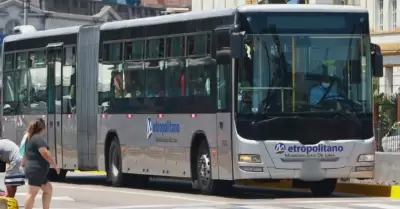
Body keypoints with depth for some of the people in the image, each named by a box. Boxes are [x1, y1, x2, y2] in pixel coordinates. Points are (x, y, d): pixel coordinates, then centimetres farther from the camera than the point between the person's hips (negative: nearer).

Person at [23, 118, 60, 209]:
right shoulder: (38, 138, -13)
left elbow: (26, 155, 27)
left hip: (36, 171, 10)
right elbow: (45, 153, -21)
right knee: (32, 193, -11)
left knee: (48, 189, 17)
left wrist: (23, 165, 37)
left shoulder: (30, 138, 17)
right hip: (36, 171, -10)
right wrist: (55, 165, -15)